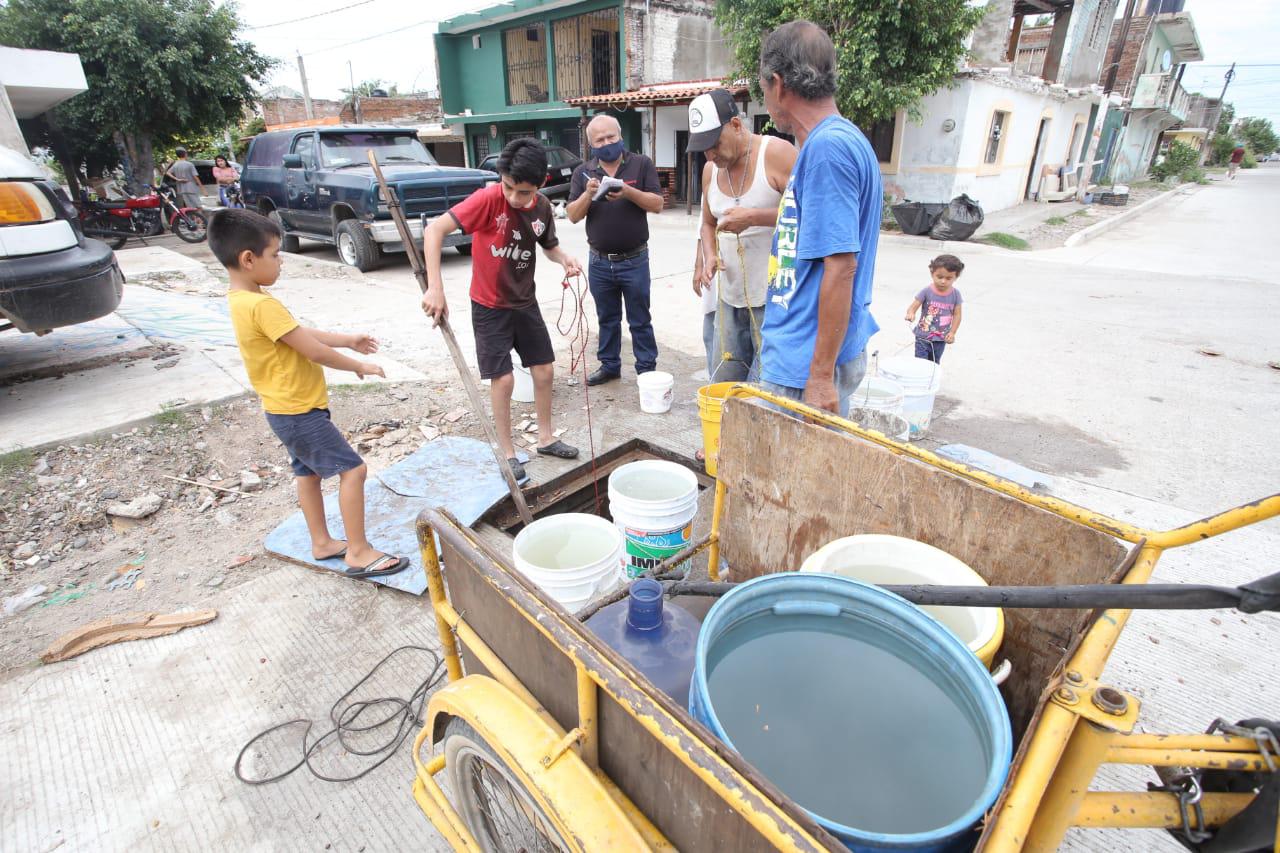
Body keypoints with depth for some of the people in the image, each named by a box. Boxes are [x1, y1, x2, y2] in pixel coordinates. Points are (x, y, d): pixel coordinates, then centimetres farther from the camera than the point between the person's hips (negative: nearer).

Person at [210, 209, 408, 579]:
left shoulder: (241, 300, 7)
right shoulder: (262, 305, -25)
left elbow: (301, 334, 14)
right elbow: (315, 351, -22)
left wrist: (347, 339, 15)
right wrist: (359, 366, -8)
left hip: (286, 410, 11)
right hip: (299, 411, -11)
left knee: (307, 471, 20)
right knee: (353, 469, -8)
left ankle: (322, 543, 33)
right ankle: (358, 553, -1)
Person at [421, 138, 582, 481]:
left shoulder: (542, 207, -5)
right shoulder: (488, 199, -22)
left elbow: (549, 245, 12)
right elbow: (434, 229, -27)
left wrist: (565, 258, -12)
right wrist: (435, 286, -35)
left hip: (525, 302, 6)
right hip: (489, 307, -5)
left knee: (544, 370, 10)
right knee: (503, 379, -4)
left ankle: (546, 438, 29)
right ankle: (507, 453, 14)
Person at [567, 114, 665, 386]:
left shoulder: (641, 164, 0)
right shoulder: (583, 172, 6)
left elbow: (657, 205, -6)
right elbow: (573, 215, 1)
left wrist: (629, 192, -21)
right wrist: (588, 194, -18)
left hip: (634, 260, -3)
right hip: (599, 262, 3)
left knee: (640, 320, 5)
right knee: (607, 319, 15)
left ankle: (647, 369, 15)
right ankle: (609, 365, 29)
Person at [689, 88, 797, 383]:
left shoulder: (777, 153, -9)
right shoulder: (710, 169, 11)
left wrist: (753, 217, -21)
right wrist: (710, 256, 2)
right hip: (730, 299, 7)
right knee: (721, 389, 10)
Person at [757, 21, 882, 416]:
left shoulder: (827, 147, -18)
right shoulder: (841, 139, 14)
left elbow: (841, 265, -23)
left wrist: (822, 373, -21)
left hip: (804, 367, -10)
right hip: (797, 354, 10)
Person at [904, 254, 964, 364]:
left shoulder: (955, 294, -5)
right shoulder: (927, 292, -13)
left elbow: (957, 315, -1)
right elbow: (913, 307, -17)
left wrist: (952, 332, -11)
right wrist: (910, 314, -41)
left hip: (941, 339, 3)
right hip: (923, 337, -3)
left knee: (934, 364, 17)